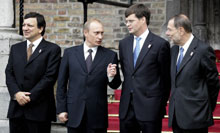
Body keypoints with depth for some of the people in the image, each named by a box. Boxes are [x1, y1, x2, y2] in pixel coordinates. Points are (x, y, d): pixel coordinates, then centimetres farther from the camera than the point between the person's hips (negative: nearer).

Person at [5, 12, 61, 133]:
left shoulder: (52, 49, -1)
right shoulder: (15, 48, 15)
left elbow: (49, 77, -8)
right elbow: (9, 73, 10)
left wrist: (30, 97, -12)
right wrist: (16, 93, -8)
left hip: (39, 109, -4)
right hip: (16, 108, 4)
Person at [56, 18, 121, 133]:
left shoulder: (110, 55, 2)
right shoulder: (70, 53, 5)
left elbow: (115, 85, 5)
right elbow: (61, 83, 6)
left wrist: (111, 76, -17)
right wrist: (61, 109, 2)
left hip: (97, 115, 0)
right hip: (74, 114, 1)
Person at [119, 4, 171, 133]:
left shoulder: (160, 44, -6)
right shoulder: (124, 44, 11)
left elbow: (166, 77, -2)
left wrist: (161, 104, 2)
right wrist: (129, 90, 13)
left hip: (150, 107, -5)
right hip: (127, 107, 5)